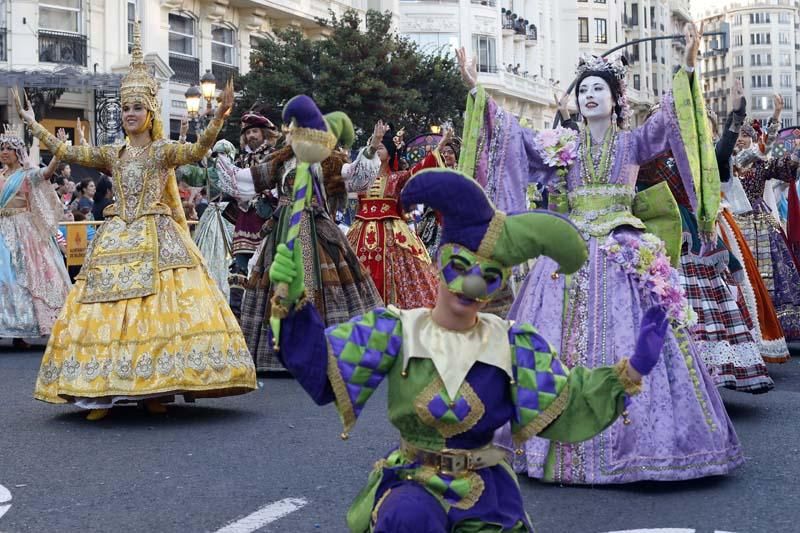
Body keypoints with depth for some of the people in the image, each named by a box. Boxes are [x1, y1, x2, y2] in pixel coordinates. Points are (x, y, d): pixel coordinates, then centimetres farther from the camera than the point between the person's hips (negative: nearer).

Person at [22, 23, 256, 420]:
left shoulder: (163, 151, 1)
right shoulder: (111, 155, 14)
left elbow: (197, 150, -16)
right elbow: (65, 152, 14)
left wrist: (219, 118, -32)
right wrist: (32, 123, 14)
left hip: (157, 239, -4)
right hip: (116, 239, 4)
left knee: (159, 309, -11)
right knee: (106, 310, -2)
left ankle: (157, 390, -6)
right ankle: (102, 390, -1)